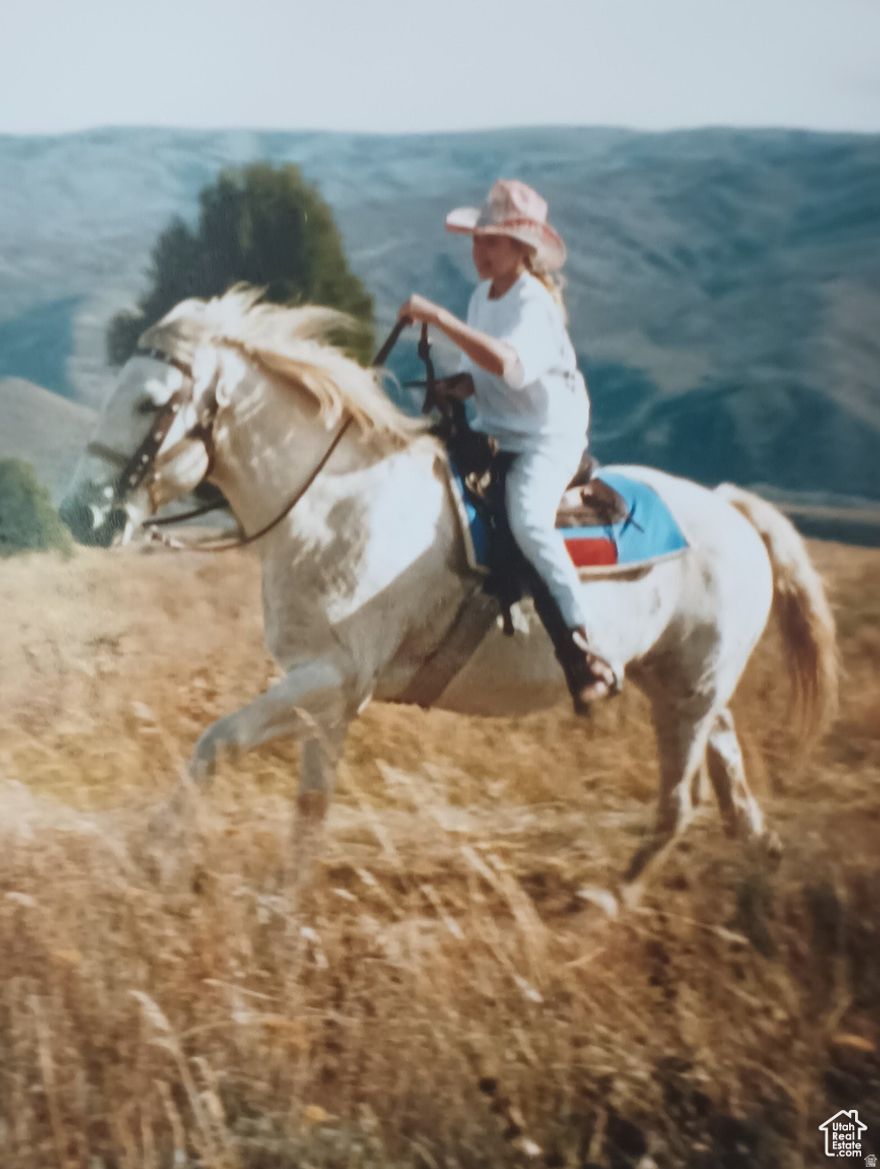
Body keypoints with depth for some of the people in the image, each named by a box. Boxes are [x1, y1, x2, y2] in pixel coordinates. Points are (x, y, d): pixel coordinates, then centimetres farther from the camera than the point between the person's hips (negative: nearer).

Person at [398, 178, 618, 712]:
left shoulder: (535, 304, -18)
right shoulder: (482, 297, 9)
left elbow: (508, 364, -38)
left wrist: (440, 318, -38)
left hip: (550, 438, -9)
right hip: (493, 432, 10)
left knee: (528, 518, -34)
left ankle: (584, 652, -32)